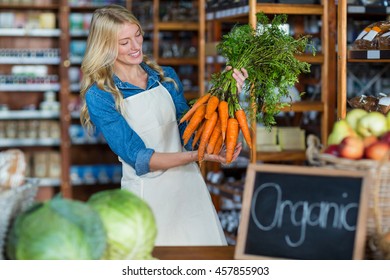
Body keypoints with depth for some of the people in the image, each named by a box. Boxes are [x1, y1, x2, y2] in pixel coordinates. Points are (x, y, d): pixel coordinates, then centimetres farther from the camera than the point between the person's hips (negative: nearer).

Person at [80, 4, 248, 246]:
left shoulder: (166, 77, 6)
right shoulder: (100, 96, -8)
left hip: (189, 186, 4)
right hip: (147, 195, -4)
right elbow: (139, 158, -15)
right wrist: (197, 156, -25)